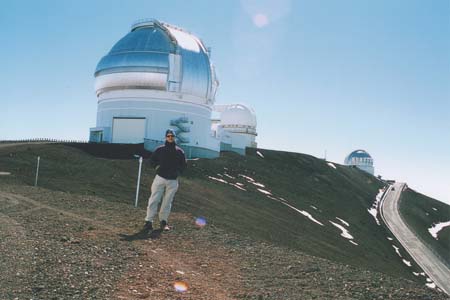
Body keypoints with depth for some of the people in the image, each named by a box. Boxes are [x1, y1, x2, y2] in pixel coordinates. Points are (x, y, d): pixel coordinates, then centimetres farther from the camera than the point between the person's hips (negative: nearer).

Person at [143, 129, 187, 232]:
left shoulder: (180, 152, 7)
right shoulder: (160, 149, 5)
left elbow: (183, 165, 13)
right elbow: (152, 160, 15)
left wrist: (178, 172, -2)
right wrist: (157, 166, -2)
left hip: (173, 181, 1)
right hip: (160, 178, -1)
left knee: (167, 202, 6)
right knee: (154, 200, -6)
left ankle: (163, 221, 19)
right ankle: (149, 221, -3)